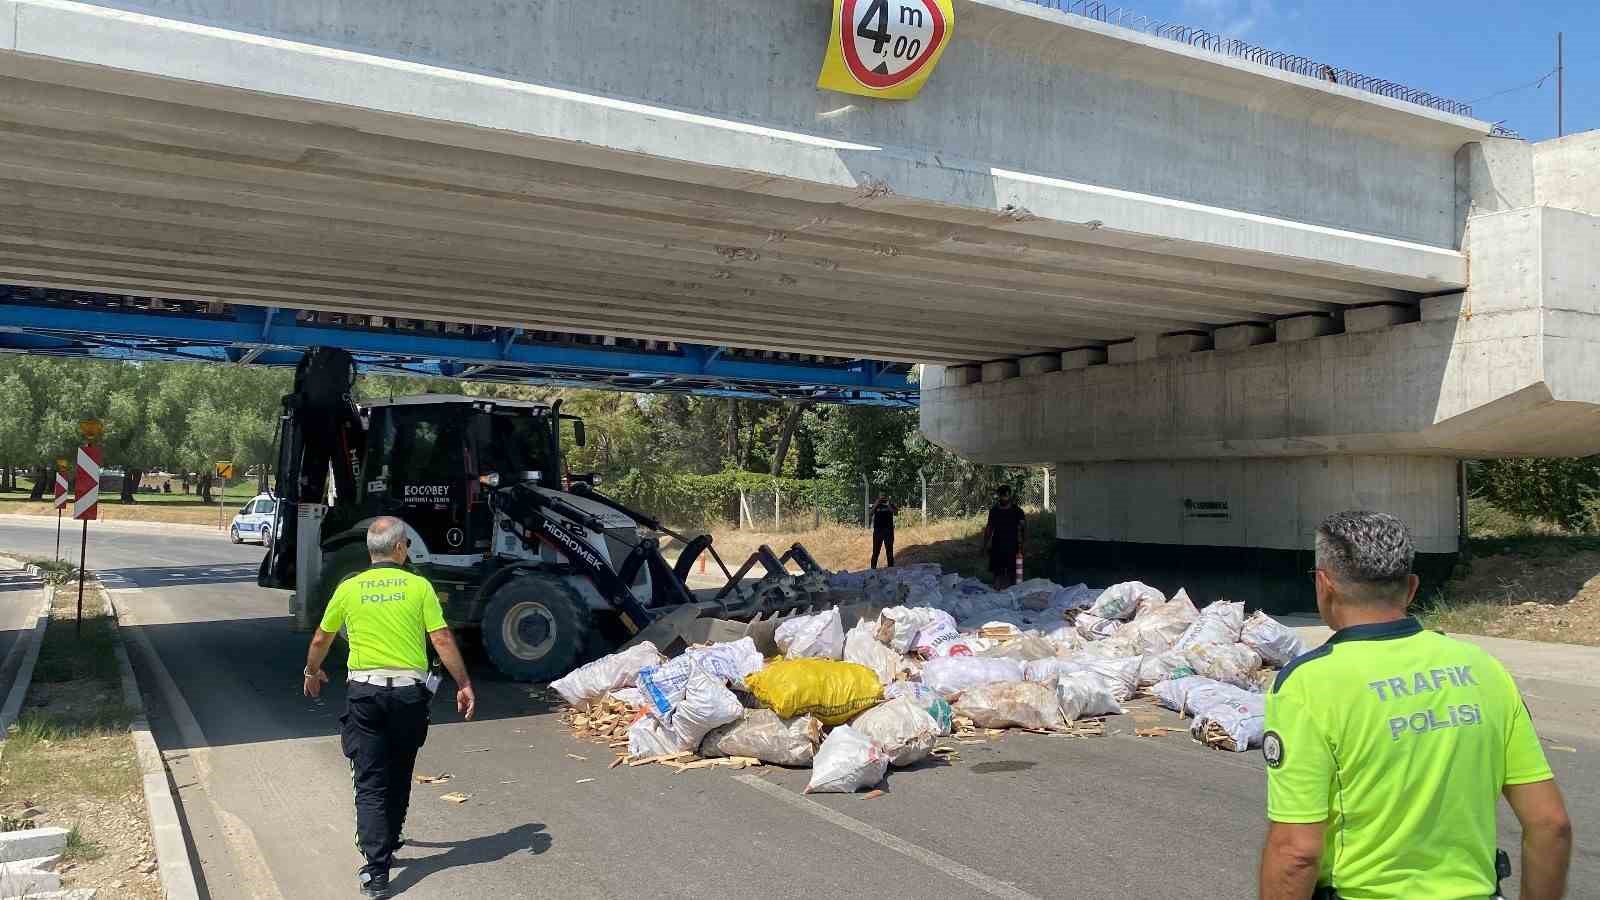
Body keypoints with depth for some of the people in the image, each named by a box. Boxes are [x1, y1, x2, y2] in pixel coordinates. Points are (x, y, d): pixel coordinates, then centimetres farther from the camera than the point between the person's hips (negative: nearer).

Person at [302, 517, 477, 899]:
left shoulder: (349, 588, 3)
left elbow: (320, 640, 15)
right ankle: (386, 845, 34)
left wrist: (312, 673, 34)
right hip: (410, 691, 0)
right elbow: (443, 641, -7)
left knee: (370, 782, 1)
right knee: (398, 777, 19)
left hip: (364, 691, 0)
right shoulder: (419, 587, -3)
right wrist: (464, 685, 2)